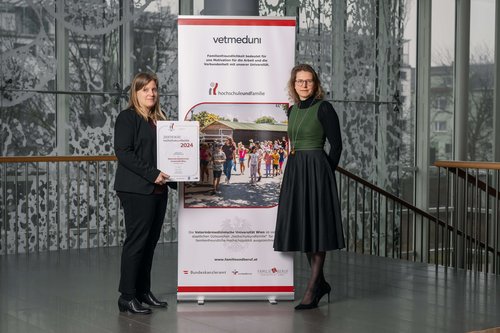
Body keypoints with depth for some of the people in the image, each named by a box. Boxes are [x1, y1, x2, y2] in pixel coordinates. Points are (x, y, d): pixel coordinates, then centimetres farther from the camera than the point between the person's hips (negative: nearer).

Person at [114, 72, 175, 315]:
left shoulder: (158, 120, 18)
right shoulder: (127, 117, -4)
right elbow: (123, 153, -14)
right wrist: (152, 174, -19)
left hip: (158, 189, 8)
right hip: (136, 190, -7)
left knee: (150, 241, 9)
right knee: (136, 240, -7)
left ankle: (143, 292, 17)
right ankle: (127, 297, -1)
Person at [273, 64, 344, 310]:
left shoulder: (323, 108, -8)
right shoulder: (292, 109, 13)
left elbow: (336, 145, -7)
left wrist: (325, 173, -5)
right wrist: (296, 167, 13)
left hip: (316, 169, -8)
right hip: (294, 170, 8)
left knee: (316, 226, -4)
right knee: (300, 225, 9)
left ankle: (312, 290, -1)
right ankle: (320, 283, 21)